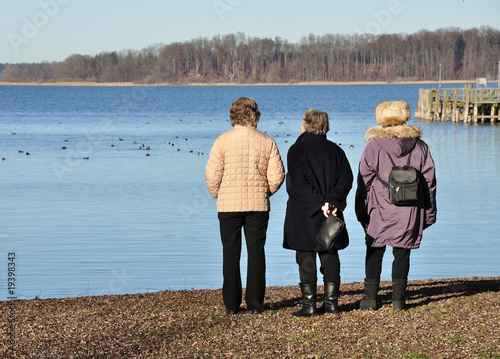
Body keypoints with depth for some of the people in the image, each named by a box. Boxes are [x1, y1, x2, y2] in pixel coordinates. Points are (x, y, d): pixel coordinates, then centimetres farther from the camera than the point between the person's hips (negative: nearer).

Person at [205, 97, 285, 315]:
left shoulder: (223, 141, -6)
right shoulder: (267, 142, -1)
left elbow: (212, 174, -7)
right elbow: (277, 175, -2)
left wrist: (217, 196, 11)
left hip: (229, 205, -1)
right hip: (258, 205, 1)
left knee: (231, 254, 6)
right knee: (256, 252, 8)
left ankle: (231, 304, 6)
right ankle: (255, 303, 6)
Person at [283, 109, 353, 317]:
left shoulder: (296, 150, -7)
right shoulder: (335, 150, 7)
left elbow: (297, 184, -16)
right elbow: (346, 178, -1)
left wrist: (320, 203, -17)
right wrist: (332, 201, -9)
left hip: (303, 214, -4)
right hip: (331, 214, 4)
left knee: (306, 259, 0)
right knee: (330, 256, 12)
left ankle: (309, 305, -1)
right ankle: (331, 302, 13)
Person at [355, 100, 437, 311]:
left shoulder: (373, 146, -4)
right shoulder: (420, 147, 4)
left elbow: (364, 181, -3)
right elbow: (429, 181, 7)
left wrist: (361, 212, 4)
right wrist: (429, 212, 15)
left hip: (379, 209, -2)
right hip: (410, 213, 2)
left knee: (374, 253, 8)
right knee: (402, 253, 9)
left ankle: (370, 298, 7)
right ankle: (398, 299, 7)